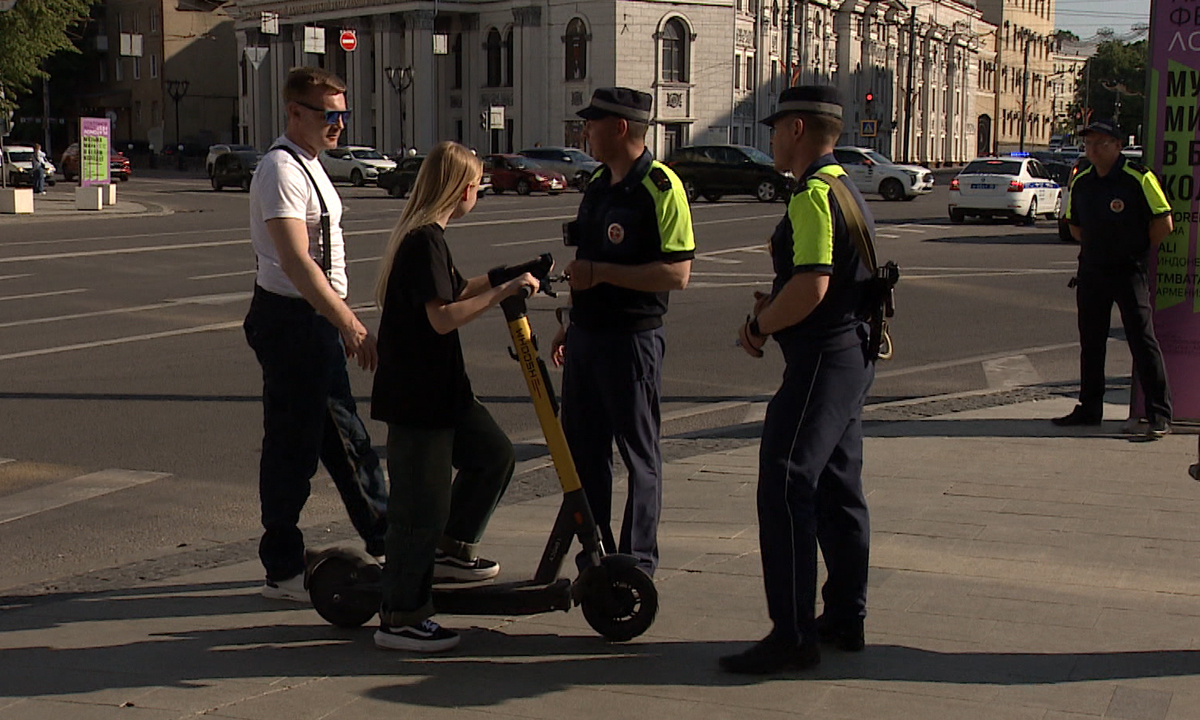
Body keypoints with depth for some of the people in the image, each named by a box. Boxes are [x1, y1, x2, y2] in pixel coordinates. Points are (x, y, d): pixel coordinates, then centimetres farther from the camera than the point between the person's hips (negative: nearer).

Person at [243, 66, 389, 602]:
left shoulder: (310, 166, 16)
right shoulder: (282, 170, -18)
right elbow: (295, 262, -27)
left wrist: (341, 322, 23)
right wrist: (352, 324, -31)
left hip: (318, 319, 10)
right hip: (291, 321, -10)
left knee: (345, 439, 17)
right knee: (292, 447, -1)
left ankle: (386, 543, 28)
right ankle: (283, 572, 9)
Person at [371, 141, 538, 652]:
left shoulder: (425, 237, 13)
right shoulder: (424, 240, -18)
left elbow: (454, 291, 29)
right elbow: (443, 317, -26)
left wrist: (504, 278, 29)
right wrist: (504, 291, -23)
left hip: (441, 391, 10)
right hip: (415, 397, -10)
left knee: (494, 454, 17)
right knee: (422, 504, -4)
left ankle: (450, 549, 29)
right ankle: (399, 619, 4)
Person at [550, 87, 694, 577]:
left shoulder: (660, 187, -14)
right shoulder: (598, 184, 13)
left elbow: (676, 273, -21)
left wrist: (601, 273, -22)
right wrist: (570, 323, 21)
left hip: (632, 338, -9)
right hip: (587, 332, 9)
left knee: (638, 453, 2)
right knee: (582, 448, 13)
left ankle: (638, 562, 11)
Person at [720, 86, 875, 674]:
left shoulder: (813, 195, -16)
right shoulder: (844, 189, 17)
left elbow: (812, 287, -26)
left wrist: (760, 325, -11)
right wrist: (773, 304, 11)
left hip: (822, 359, -11)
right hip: (854, 354, 11)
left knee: (785, 488, -11)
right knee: (838, 488, 16)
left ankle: (792, 636, -11)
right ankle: (845, 619, 24)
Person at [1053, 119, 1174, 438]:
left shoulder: (1139, 178, -11)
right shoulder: (1081, 183, 7)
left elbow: (1164, 223, -9)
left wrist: (1138, 253, -1)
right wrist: (1095, 248, 13)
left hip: (1129, 271, -6)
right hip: (1091, 271, 6)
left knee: (1142, 340, -9)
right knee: (1090, 342, 12)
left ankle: (1159, 415, -7)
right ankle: (1089, 408, 23)